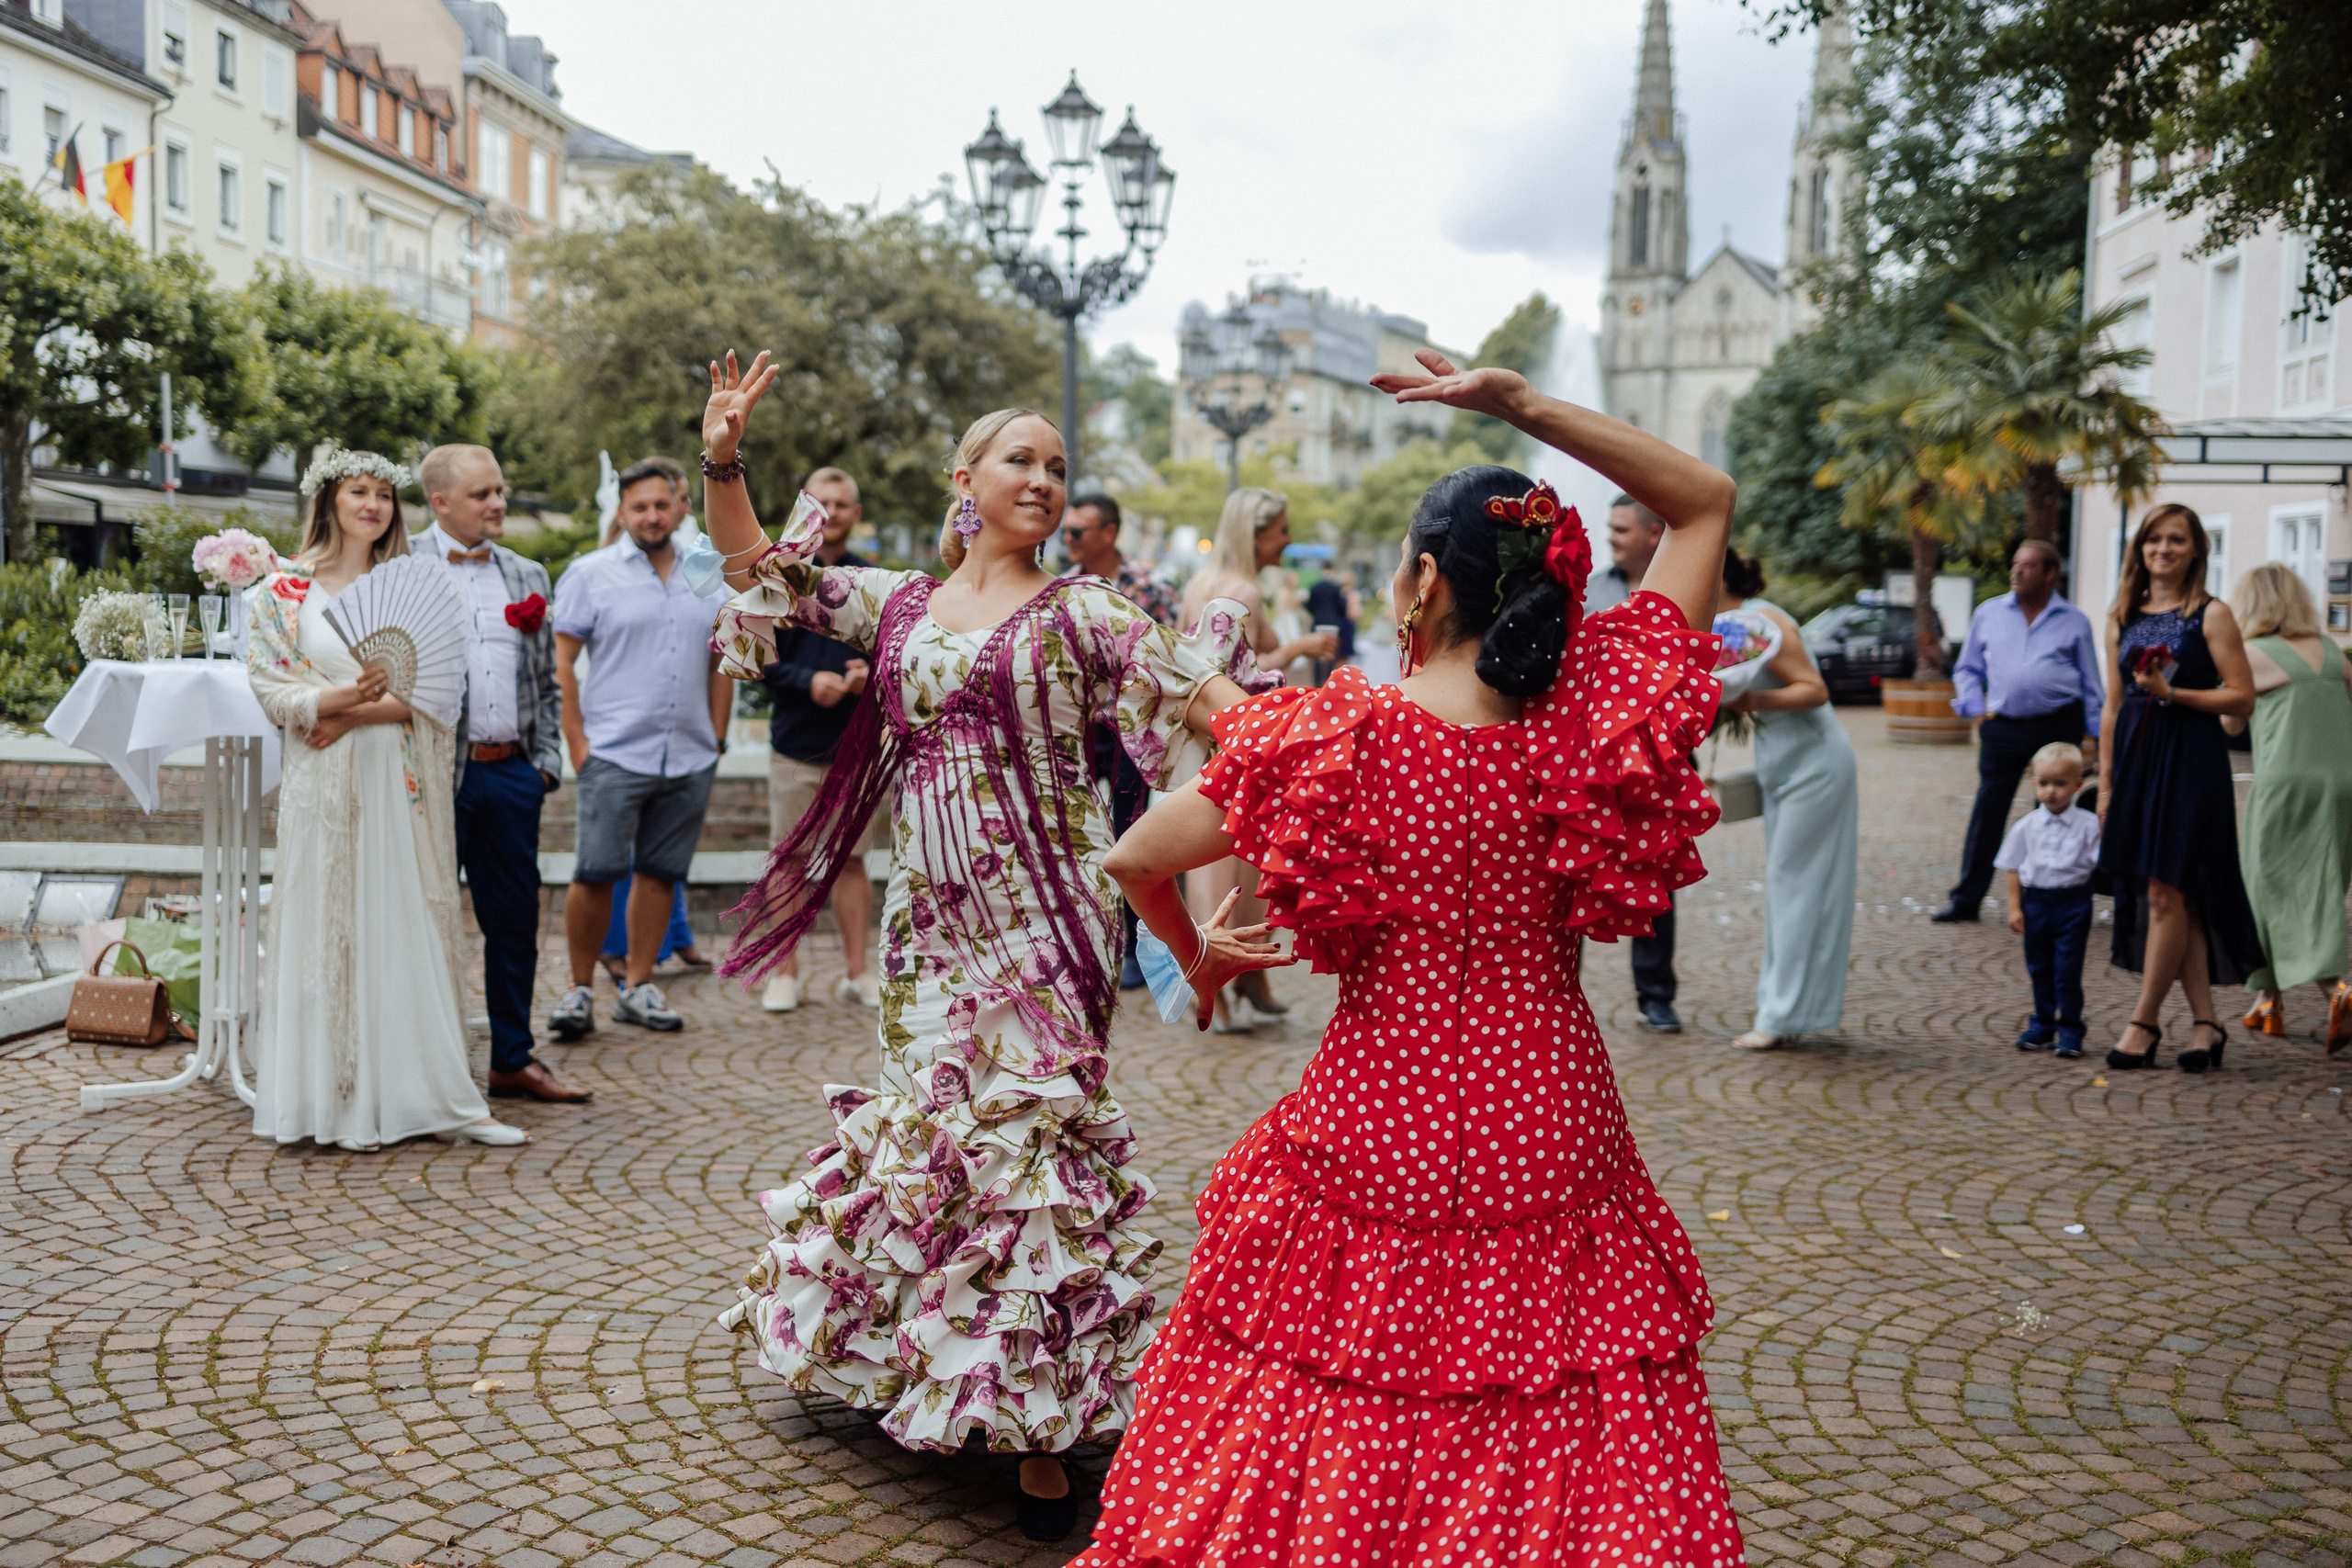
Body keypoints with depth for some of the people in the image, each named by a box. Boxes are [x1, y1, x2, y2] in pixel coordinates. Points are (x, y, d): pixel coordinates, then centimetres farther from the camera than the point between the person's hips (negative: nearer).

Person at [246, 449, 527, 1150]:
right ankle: (338, 1100, 6)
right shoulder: (284, 590, 5)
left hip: (400, 783, 2)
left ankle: (426, 1095, 6)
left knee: (411, 928, 3)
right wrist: (339, 696, -19)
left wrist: (361, 712, -12)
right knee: (327, 929, 0)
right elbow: (269, 688, -2)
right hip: (325, 785, -2)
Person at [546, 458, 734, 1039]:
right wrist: (577, 742, -8)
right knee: (595, 876, -7)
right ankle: (580, 989, 7)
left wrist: (716, 735, 11)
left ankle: (638, 986, 18)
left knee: (660, 875, 8)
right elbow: (560, 660, -2)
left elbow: (720, 662, 19)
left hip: (690, 760, 4)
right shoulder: (590, 574, 1)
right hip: (615, 756, -4)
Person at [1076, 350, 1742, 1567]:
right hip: (1550, 1135, 2)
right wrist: (1519, 404, -2)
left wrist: (1198, 957, 16)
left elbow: (1136, 861, -5)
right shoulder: (1592, 724, -10)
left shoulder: (1342, 735, -14)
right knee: (1567, 1452, 16)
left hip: (1371, 1125, -2)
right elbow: (1704, 503, 3)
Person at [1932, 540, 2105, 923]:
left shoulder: (2075, 622, 5)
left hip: (2059, 728, -1)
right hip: (2003, 727, 1)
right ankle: (1966, 899, 6)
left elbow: (2091, 684, 9)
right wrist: (1976, 709, 3)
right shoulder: (1989, 613, 9)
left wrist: (2099, 739, 4)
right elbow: (1967, 669, 18)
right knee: (1988, 814, 0)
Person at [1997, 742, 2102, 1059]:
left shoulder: (2088, 824, -3)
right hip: (2035, 900, 3)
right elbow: (2014, 868, 6)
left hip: (2072, 903, -3)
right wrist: (2015, 907, 1)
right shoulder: (2027, 826, 3)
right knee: (2039, 968, 12)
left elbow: (2102, 863, -1)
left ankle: (2069, 1030, 6)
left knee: (2068, 970, -4)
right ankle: (2042, 1024, 25)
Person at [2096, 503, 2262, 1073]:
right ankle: (2204, 1021, 11)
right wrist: (2105, 783, 12)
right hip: (2134, 759, 5)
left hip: (2191, 762, -5)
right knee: (2164, 896, 5)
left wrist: (2173, 692, -17)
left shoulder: (2212, 615, -2)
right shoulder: (2122, 618, 13)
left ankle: (2144, 1022, 2)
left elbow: (2243, 697, -7)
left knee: (2166, 892, -6)